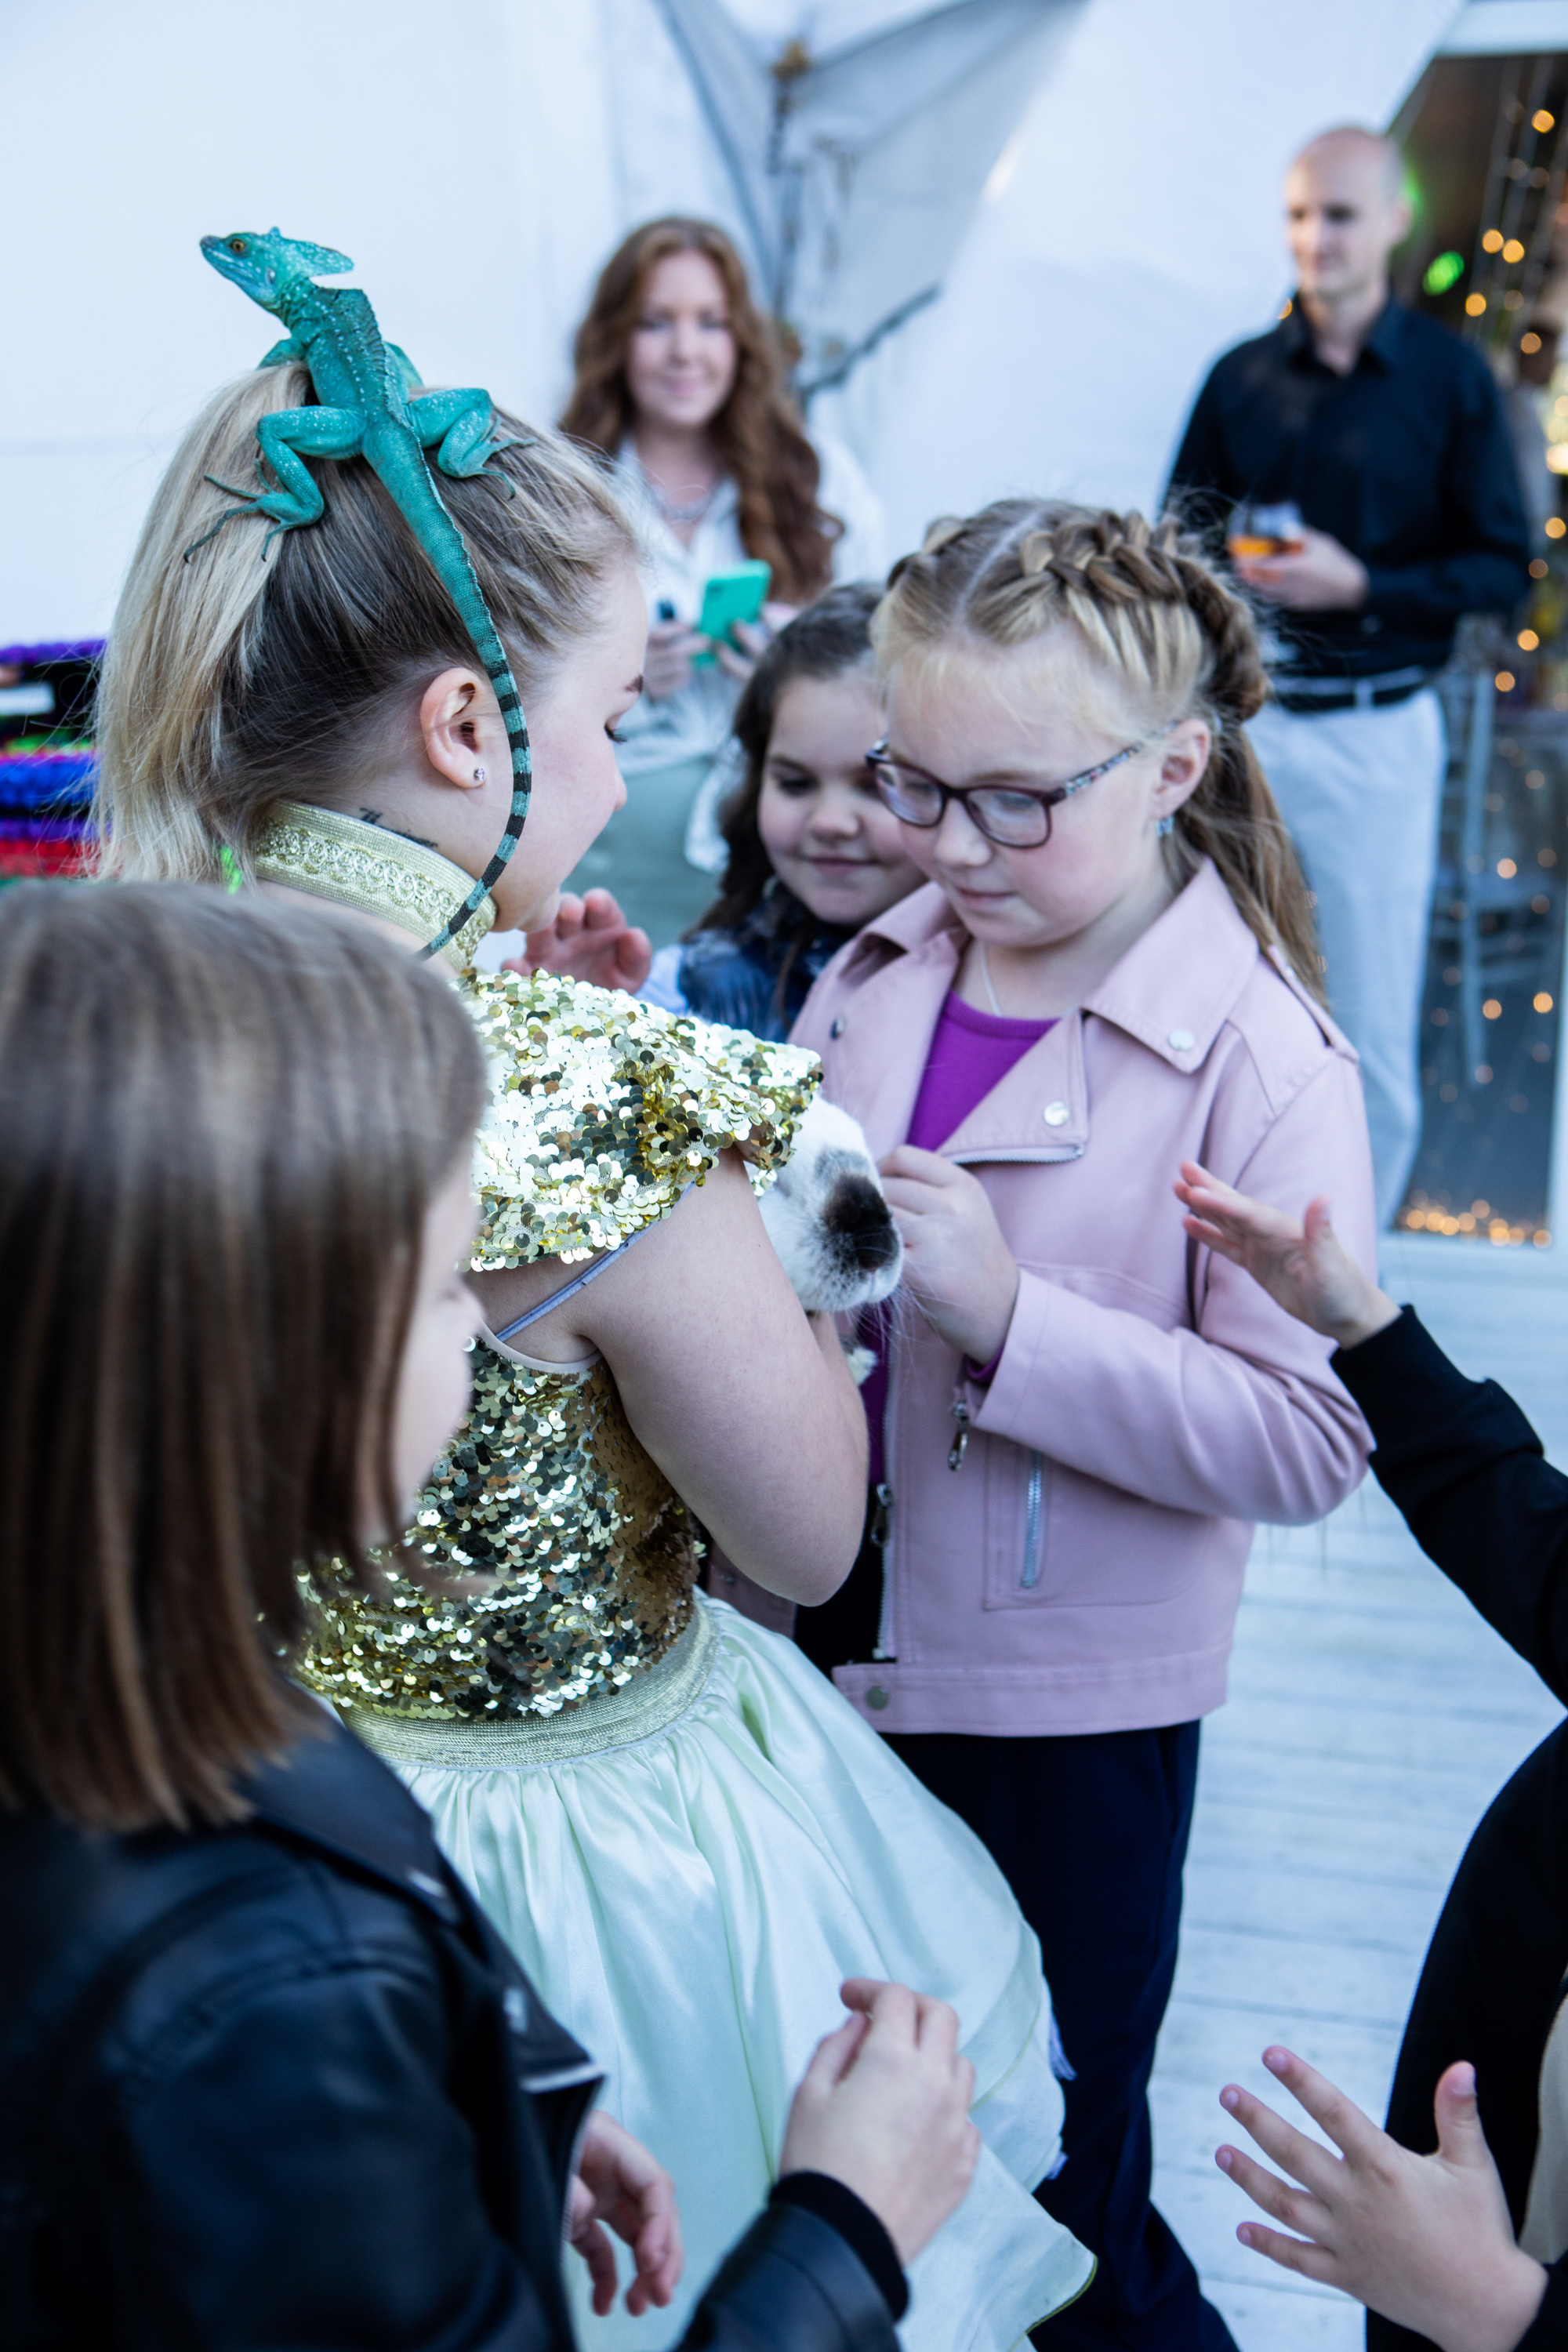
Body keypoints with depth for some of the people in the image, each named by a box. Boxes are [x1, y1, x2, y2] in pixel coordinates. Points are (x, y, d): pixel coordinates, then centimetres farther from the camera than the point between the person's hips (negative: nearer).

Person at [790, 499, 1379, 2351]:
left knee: (1050, 2196, 11)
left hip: (1064, 1720, -6)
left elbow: (1308, 1440, -24)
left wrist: (1004, 1312, -29)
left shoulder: (1262, 1062, -17)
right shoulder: (874, 977, 2)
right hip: (833, 1658, 6)